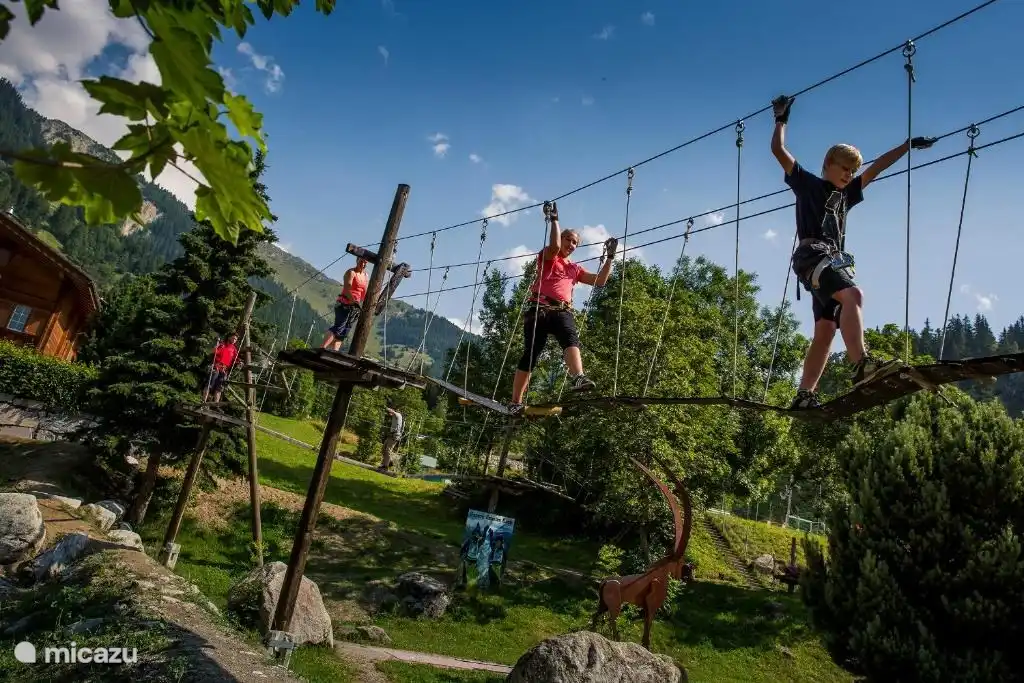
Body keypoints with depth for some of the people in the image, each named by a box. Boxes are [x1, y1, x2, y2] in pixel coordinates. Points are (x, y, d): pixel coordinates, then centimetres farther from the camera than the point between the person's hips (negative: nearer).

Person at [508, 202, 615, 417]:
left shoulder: (575, 268, 28)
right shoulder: (547, 257, 14)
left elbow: (599, 281, 23)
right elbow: (554, 245, -9)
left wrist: (609, 258, 18)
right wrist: (554, 220, -6)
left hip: (562, 311, 4)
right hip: (539, 309, -4)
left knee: (571, 340, -28)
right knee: (531, 354, -7)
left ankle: (577, 378, -53)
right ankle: (515, 402, 0)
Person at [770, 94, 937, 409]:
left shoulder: (845, 195, 32)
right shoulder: (807, 183, 16)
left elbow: (877, 167, 37)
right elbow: (778, 150, 12)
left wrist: (908, 145, 37)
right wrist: (782, 119, 13)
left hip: (833, 261, 7)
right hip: (812, 255, -7)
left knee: (825, 331, -2)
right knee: (853, 294, -32)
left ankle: (804, 395, -3)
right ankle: (861, 365, -45)